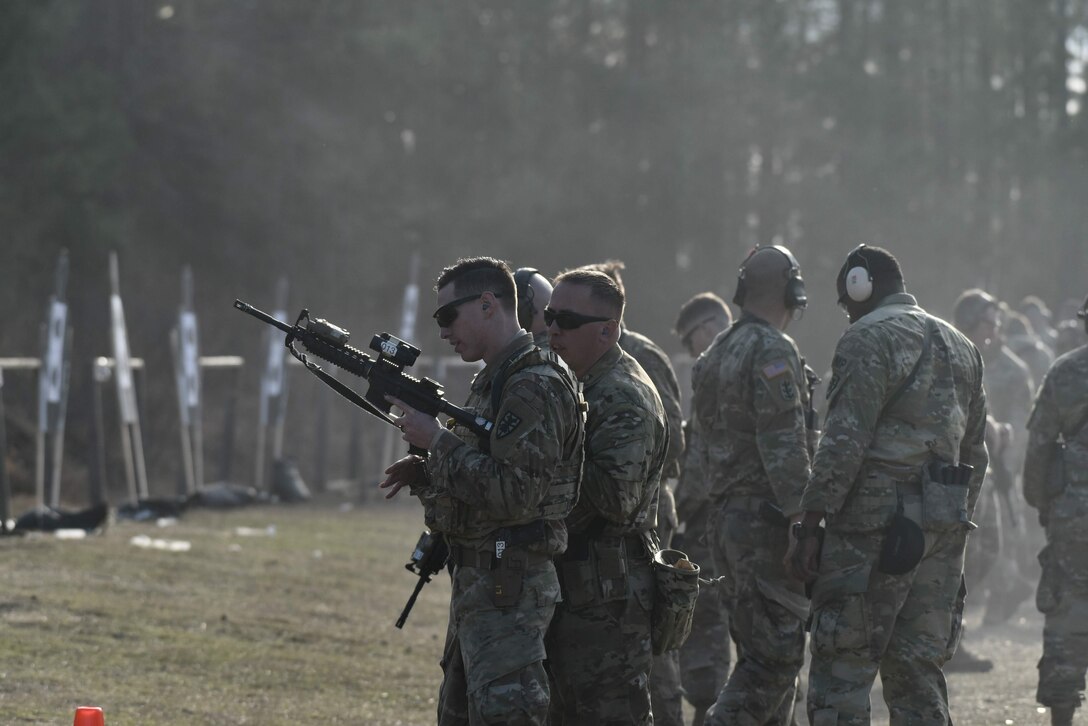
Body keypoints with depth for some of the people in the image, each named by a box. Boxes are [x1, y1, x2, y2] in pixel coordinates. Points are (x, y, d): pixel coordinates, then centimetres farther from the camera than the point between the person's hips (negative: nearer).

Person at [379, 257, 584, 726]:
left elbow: (513, 493, -24)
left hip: (510, 590, -11)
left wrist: (438, 440, -17)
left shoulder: (536, 388, -16)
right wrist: (423, 474, 7)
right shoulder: (493, 381, 16)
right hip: (476, 583, 11)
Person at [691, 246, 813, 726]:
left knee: (760, 651, 13)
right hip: (766, 519, -9)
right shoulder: (773, 352, -13)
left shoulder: (713, 357, 16)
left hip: (726, 518, 9)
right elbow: (785, 448, -19)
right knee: (776, 654, -9)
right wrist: (806, 520, -18)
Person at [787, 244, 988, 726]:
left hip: (874, 522, -7)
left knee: (842, 672, -6)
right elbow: (975, 452, 20)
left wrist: (810, 524, -12)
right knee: (918, 671, 10)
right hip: (942, 531, 7)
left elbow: (844, 442, -14)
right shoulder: (961, 347, 19)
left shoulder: (869, 339, -6)